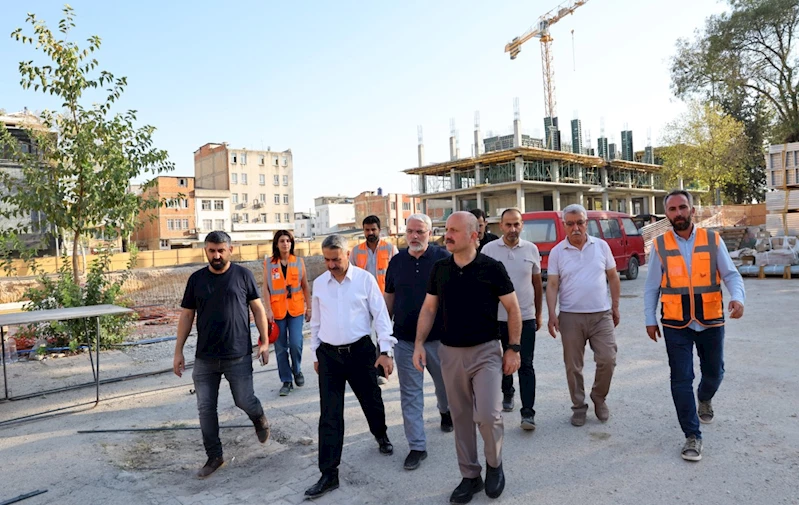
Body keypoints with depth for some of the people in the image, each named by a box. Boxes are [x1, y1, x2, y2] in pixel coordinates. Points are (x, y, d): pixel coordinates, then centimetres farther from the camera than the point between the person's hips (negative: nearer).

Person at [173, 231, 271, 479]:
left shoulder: (243, 275, -3)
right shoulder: (196, 279, 4)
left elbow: (257, 308, 2)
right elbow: (186, 316, 7)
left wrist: (264, 341, -2)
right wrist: (178, 351, 5)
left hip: (238, 356, -3)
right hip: (205, 358, 3)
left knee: (245, 402, 3)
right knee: (205, 409, 7)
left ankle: (259, 418, 39)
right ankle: (214, 456, 24)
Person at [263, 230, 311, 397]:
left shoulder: (299, 262, 2)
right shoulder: (268, 263, 0)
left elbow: (305, 286, 7)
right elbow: (266, 288, 0)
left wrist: (309, 307, 6)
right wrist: (268, 309, -8)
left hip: (296, 309, 0)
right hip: (277, 310, 0)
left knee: (296, 343, -8)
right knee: (280, 347, 4)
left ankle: (297, 371, 20)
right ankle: (286, 381, 17)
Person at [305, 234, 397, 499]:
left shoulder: (365, 279, -7)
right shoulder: (319, 283, 3)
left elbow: (380, 315, -6)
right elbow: (316, 321, 12)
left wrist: (386, 350, -10)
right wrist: (315, 354, 14)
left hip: (360, 350, -1)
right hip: (329, 354, 2)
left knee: (371, 401, 17)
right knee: (329, 414, 1)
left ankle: (381, 435, 48)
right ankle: (329, 474, 8)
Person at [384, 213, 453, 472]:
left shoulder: (443, 258, -7)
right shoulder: (397, 261, 4)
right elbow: (389, 299, 10)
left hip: (439, 336, -2)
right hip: (405, 339, 2)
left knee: (445, 383, 18)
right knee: (410, 394, 5)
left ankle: (446, 411, 51)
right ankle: (417, 446, 15)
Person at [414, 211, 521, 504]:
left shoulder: (492, 268, -9)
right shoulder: (439, 268, 2)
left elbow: (513, 308, -3)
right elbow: (429, 309, 7)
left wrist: (514, 348, -5)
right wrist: (419, 343, -2)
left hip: (486, 351, -3)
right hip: (450, 352, 4)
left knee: (487, 415, -11)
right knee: (461, 418, 11)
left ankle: (494, 464, 19)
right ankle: (470, 476, 27)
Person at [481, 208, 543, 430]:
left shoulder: (531, 249, 1)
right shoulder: (489, 249, -4)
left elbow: (537, 284, 9)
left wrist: (538, 314, 12)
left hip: (526, 316, 0)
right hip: (498, 317, 0)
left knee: (526, 365, -2)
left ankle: (528, 412, 1)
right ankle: (507, 393, 39)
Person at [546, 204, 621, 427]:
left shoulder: (601, 246, 4)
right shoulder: (557, 252, 0)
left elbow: (613, 277, 11)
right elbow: (552, 285, -2)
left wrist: (615, 306, 9)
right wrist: (552, 314, -11)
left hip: (601, 315, 1)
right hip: (571, 317, -1)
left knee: (607, 359, -3)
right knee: (573, 366, 6)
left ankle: (599, 398, 23)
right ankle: (579, 407, 22)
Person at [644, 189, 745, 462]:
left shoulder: (713, 240, -1)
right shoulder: (661, 245, -2)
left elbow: (731, 274, -2)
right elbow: (651, 287, 3)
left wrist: (738, 297, -22)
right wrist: (650, 320, 2)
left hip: (711, 322, 1)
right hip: (676, 325, -1)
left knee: (714, 372, 18)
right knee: (681, 380, 0)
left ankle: (704, 398, 53)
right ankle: (692, 436, 13)